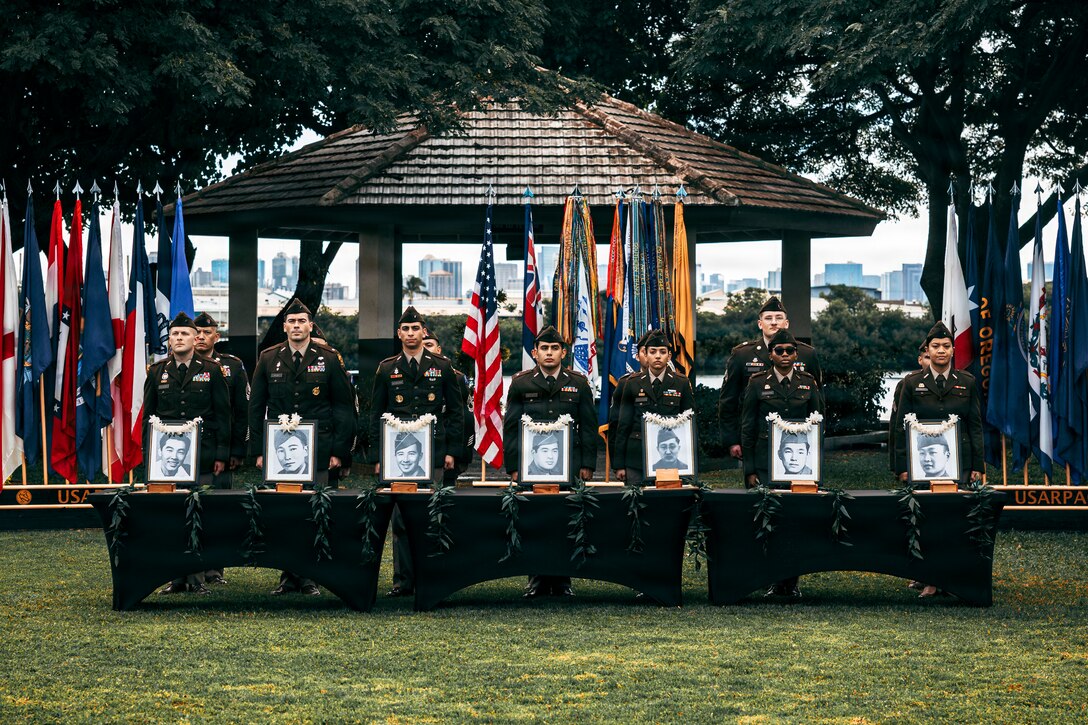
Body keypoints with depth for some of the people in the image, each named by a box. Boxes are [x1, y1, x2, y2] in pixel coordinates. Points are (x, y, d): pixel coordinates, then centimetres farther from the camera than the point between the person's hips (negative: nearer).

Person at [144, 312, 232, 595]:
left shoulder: (211, 370, 6)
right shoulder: (157, 372, 11)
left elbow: (223, 415, 5)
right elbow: (149, 415, 13)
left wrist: (221, 455, -1)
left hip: (202, 458, -2)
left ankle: (197, 577, 3)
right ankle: (176, 577, 5)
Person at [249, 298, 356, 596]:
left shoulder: (329, 359, 4)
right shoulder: (268, 359, 9)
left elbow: (345, 407, 4)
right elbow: (256, 407, 11)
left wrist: (339, 451, -2)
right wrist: (259, 450, 4)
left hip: (319, 453, -2)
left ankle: (310, 577, 4)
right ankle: (289, 576, 8)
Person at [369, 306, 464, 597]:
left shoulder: (442, 367, 8)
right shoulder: (386, 369, 9)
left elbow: (456, 411, 8)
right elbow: (376, 415, 11)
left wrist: (452, 451, 0)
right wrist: (377, 456, 3)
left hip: (432, 455, -1)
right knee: (400, 518, 0)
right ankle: (403, 581, 4)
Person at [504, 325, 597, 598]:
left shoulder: (578, 383, 8)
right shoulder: (521, 383, 6)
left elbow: (589, 427, 8)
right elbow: (510, 427, 5)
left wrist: (587, 465, 1)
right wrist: (513, 467, -1)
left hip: (569, 463, 0)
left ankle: (562, 580, 8)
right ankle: (537, 580, 6)